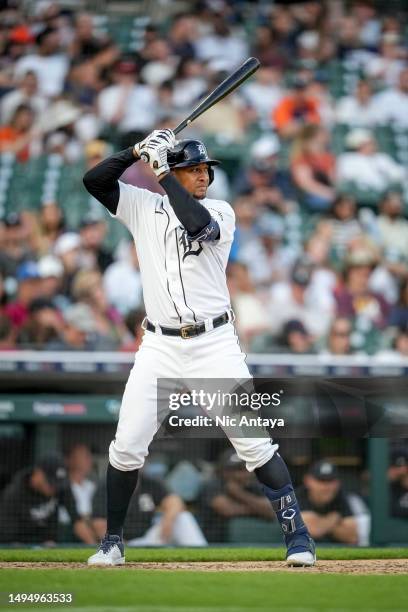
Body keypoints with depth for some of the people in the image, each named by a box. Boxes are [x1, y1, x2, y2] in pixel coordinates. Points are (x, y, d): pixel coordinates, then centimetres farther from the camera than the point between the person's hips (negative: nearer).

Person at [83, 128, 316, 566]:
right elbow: (93, 181, -1)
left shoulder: (221, 212, 1)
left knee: (255, 442, -7)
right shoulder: (143, 207, 7)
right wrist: (138, 151, -9)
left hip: (215, 344, -2)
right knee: (127, 445, -1)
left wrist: (161, 168, -17)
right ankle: (112, 541, 14)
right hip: (160, 346, 2)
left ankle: (296, 533, -2)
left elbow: (196, 223, -22)